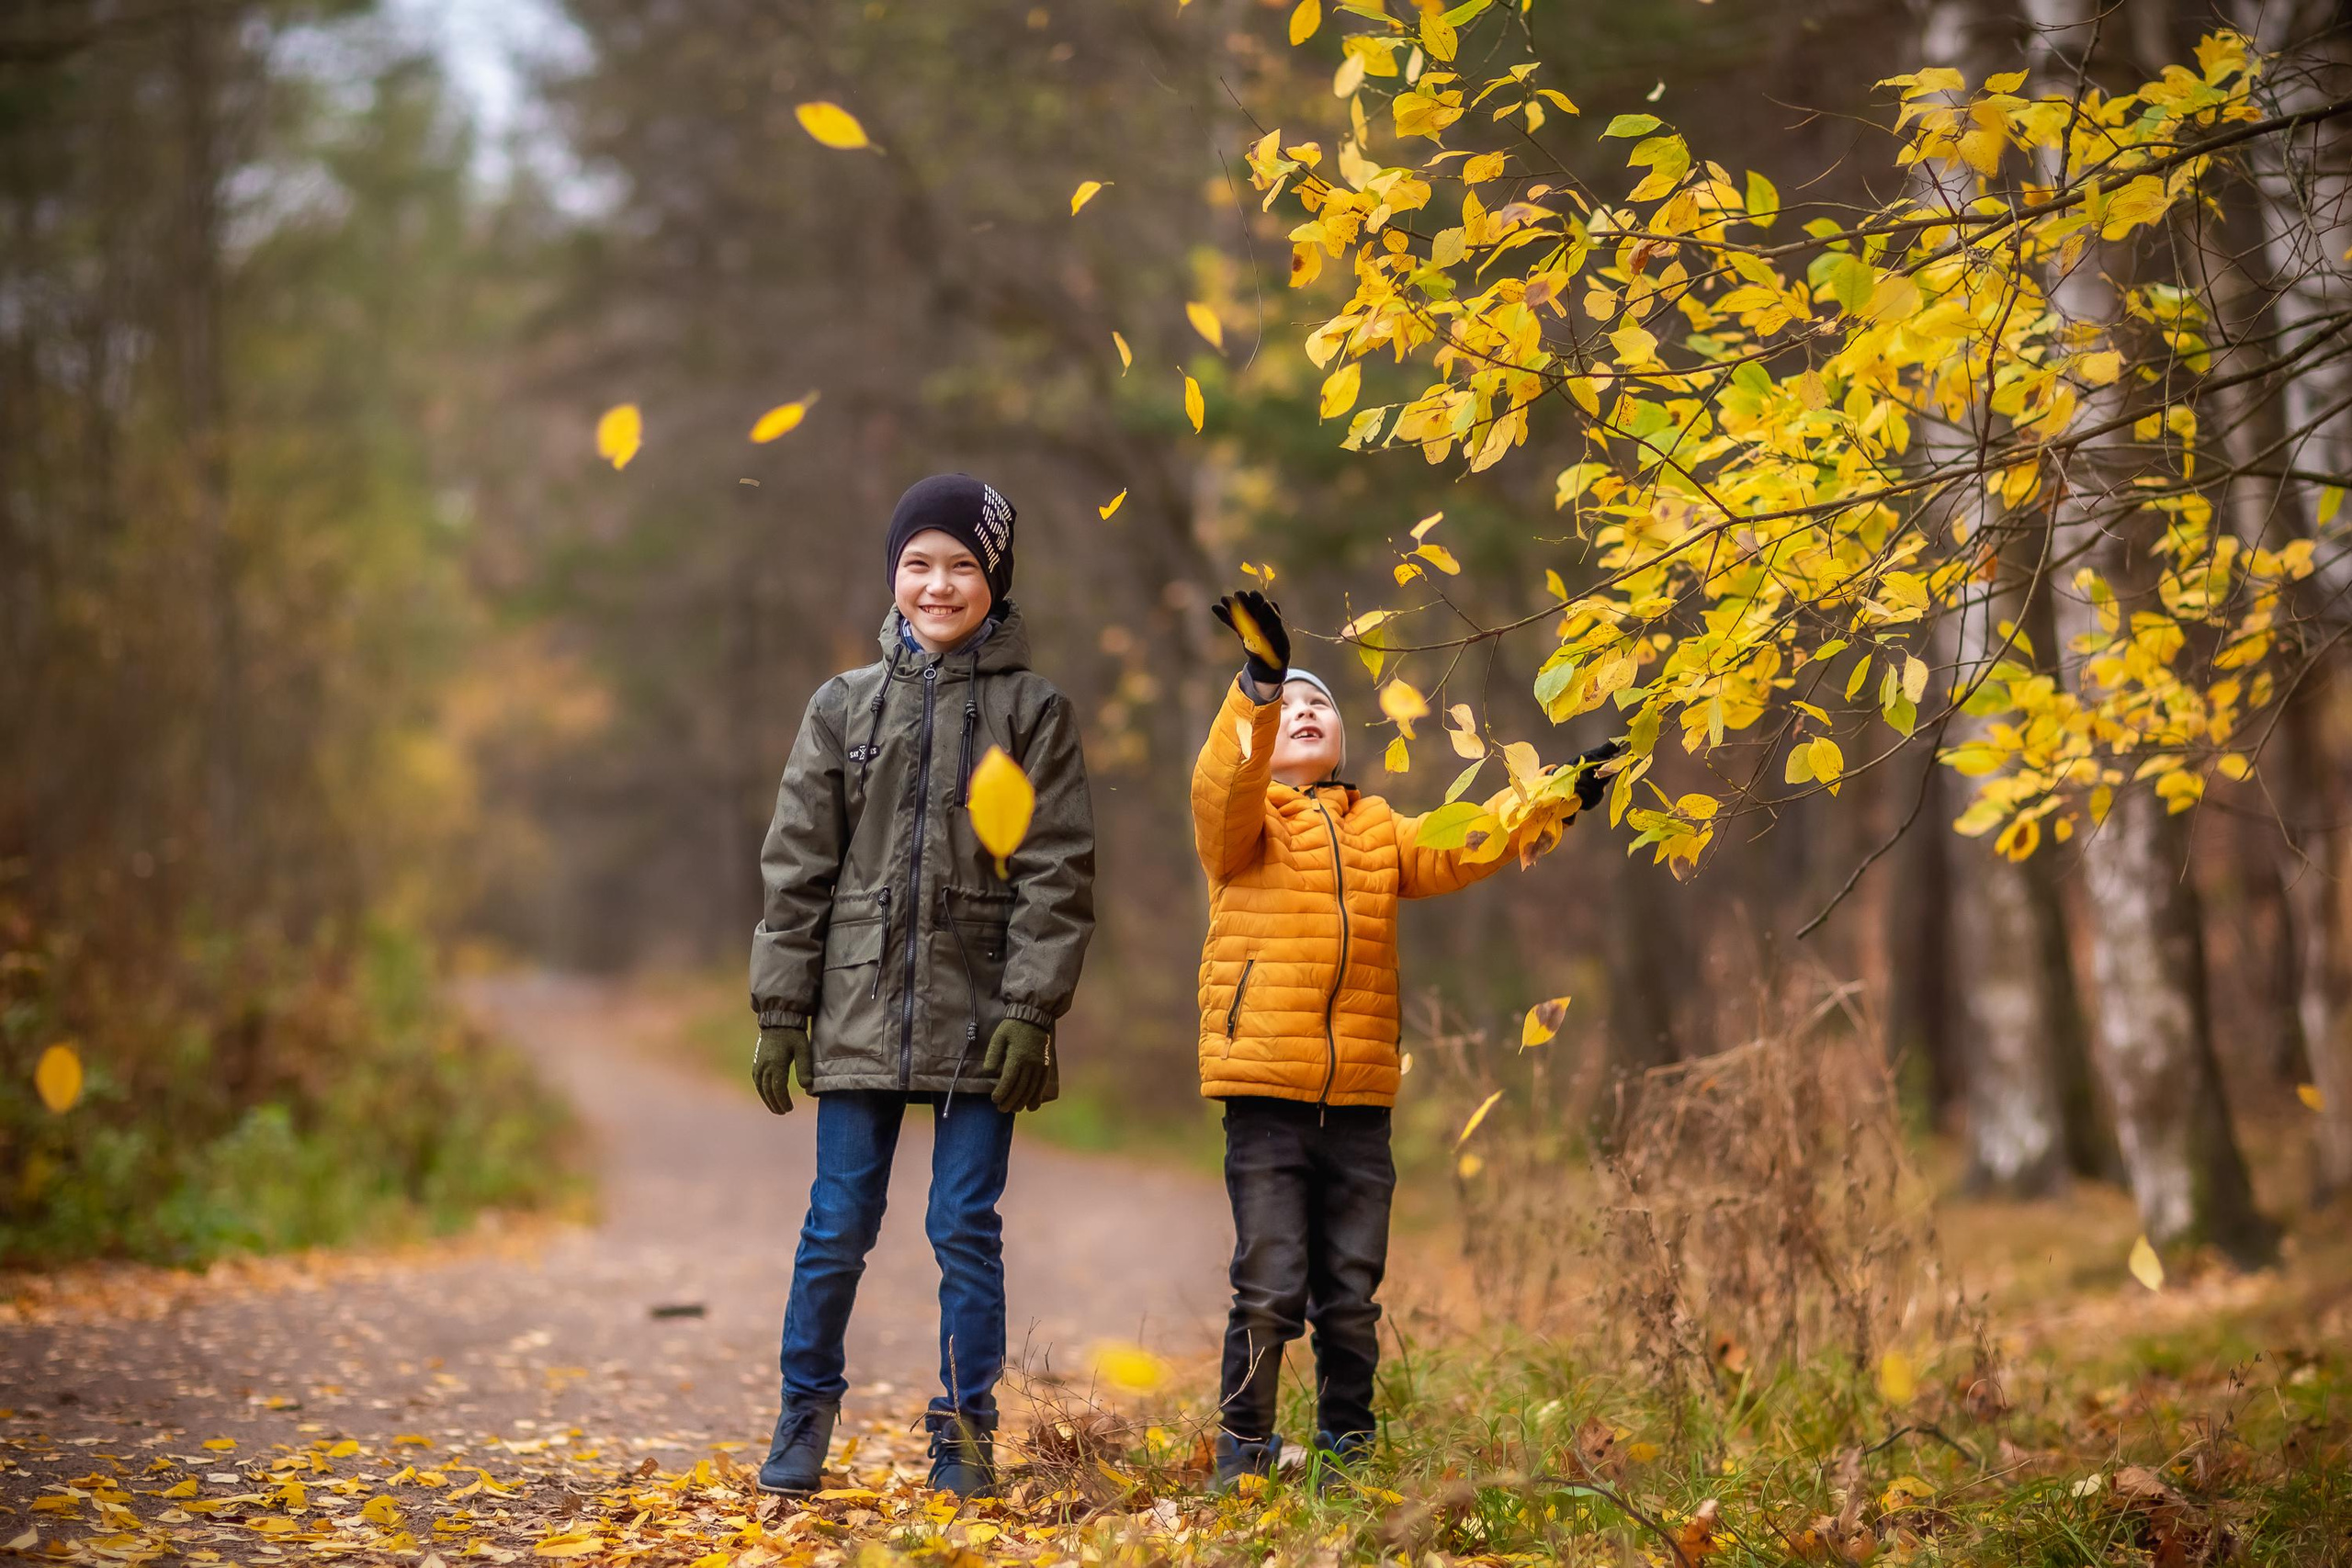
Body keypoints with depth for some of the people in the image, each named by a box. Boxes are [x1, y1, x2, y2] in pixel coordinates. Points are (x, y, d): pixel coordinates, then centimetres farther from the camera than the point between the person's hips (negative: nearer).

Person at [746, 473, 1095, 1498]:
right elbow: (797, 867, 8)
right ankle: (806, 1414, 19)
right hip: (860, 1013, 2)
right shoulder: (843, 706, 8)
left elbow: (1058, 875, -2)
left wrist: (1030, 1010, -11)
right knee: (836, 1228, 5)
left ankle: (965, 1432, 13)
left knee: (967, 1229, 2)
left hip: (977, 1018, -2)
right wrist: (780, 1009, 3)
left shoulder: (1034, 711, 2)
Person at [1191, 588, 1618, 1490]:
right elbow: (1224, 789, -17)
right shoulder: (1244, 825, 4)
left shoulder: (1378, 832, 19)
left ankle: (1345, 1454, 22)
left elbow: (1459, 847, 8)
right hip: (1267, 1098, -4)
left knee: (1352, 1300, 10)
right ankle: (1242, 1462, 4)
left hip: (1359, 1103, 4)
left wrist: (1553, 798, -3)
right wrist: (1257, 690, -33)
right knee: (1270, 1292, -7)